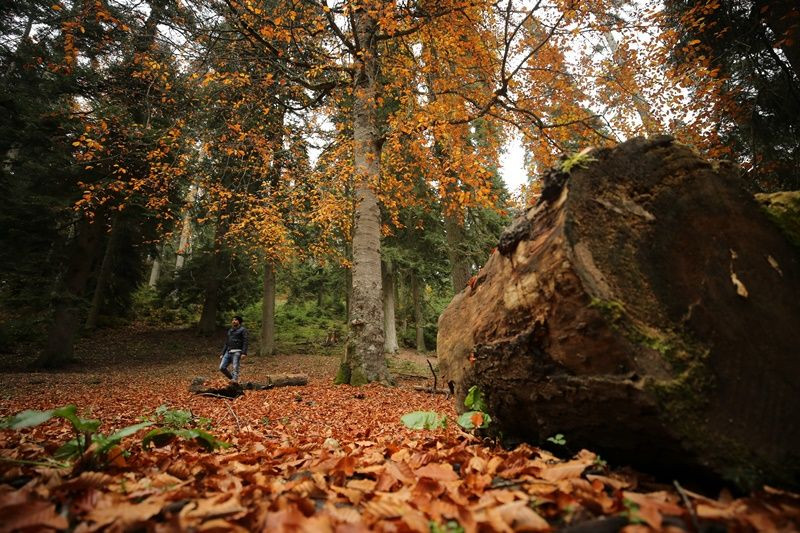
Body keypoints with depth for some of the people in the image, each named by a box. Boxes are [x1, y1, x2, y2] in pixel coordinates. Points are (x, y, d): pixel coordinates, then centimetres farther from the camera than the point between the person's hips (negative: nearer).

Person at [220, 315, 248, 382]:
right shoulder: (230, 331, 24)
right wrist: (222, 354, 19)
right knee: (222, 367, -2)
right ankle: (232, 378, 14)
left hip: (237, 352, -6)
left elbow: (245, 342, -6)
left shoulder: (242, 330, 4)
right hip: (228, 352, 7)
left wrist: (244, 353, -17)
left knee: (235, 368, -15)